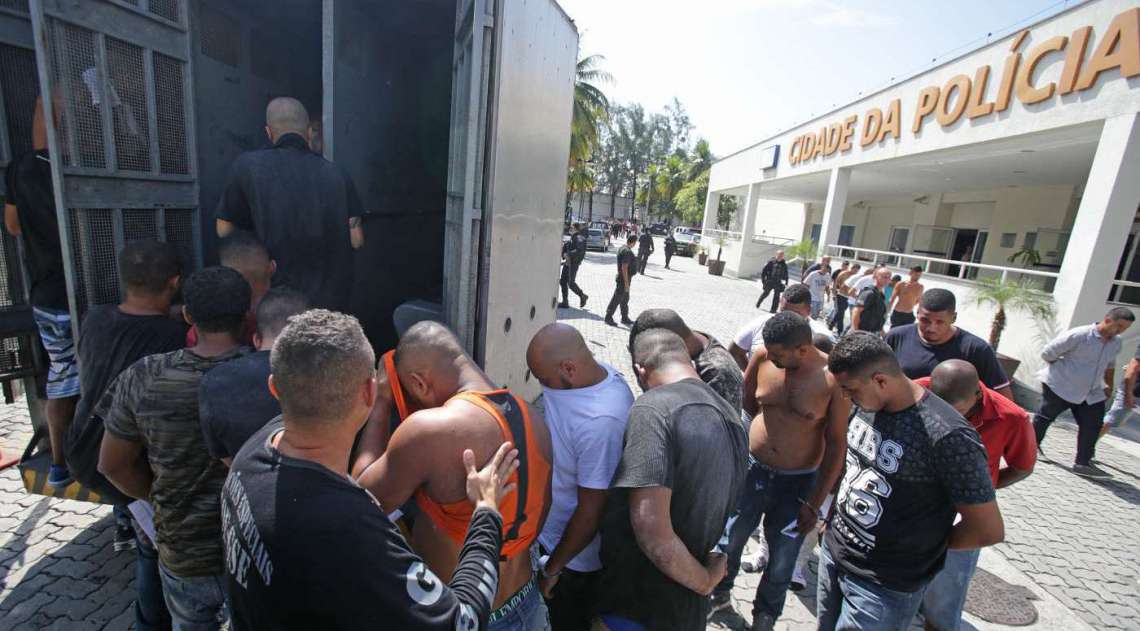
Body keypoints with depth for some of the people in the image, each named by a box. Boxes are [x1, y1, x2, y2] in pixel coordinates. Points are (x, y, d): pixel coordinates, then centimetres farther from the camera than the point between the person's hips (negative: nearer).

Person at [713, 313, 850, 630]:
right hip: (751, 469, 2)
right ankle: (720, 593, 48)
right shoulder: (763, 357, -12)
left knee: (781, 562, 16)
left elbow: (837, 445, -10)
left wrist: (815, 503, -7)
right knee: (728, 541, 18)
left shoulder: (833, 379, -18)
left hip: (798, 482, -2)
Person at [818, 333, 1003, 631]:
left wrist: (924, 546, -6)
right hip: (832, 551, 6)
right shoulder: (866, 404, -7)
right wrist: (834, 515, 5)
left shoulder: (946, 436, -27)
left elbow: (989, 530, -18)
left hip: (883, 588, -6)